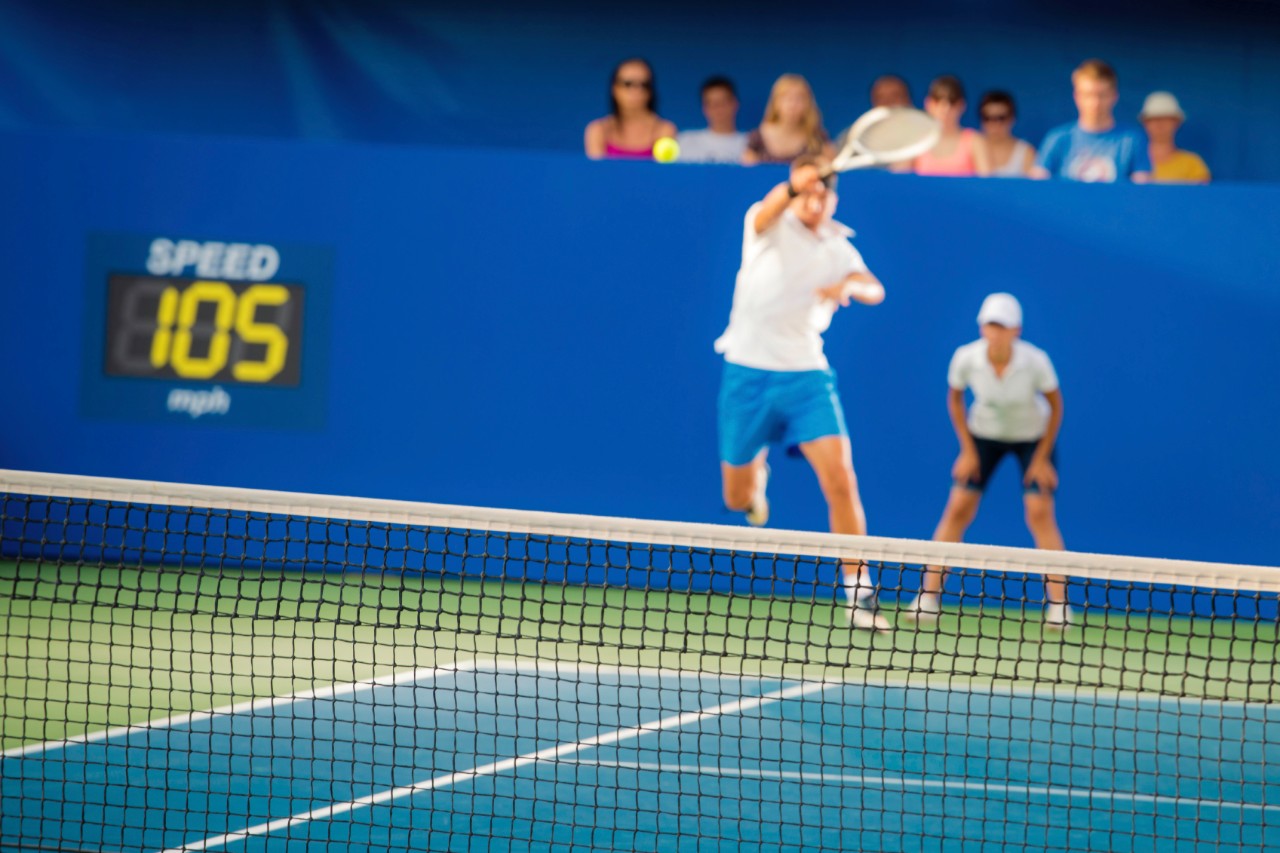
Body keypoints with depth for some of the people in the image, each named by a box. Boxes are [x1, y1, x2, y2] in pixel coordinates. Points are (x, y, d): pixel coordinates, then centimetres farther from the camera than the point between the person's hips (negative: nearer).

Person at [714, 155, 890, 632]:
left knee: (840, 479, -15)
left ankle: (858, 593, -10)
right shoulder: (771, 227, -4)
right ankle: (755, 473, 45)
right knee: (738, 499, 7)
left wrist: (849, 286, -35)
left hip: (806, 377, 2)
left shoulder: (837, 247, 7)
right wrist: (794, 187, -52)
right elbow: (766, 213, -30)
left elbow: (875, 289, -11)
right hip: (749, 373, -2)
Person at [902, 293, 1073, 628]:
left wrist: (1042, 458, -12)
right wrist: (968, 450, -6)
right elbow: (954, 398, -4)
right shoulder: (966, 358, -24)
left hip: (1033, 435, -2)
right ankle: (929, 597, -2)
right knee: (958, 509, -7)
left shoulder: (1035, 361, -29)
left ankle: (1059, 605, -10)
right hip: (984, 434, 2)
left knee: (1040, 513, -14)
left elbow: (1055, 405, -13)